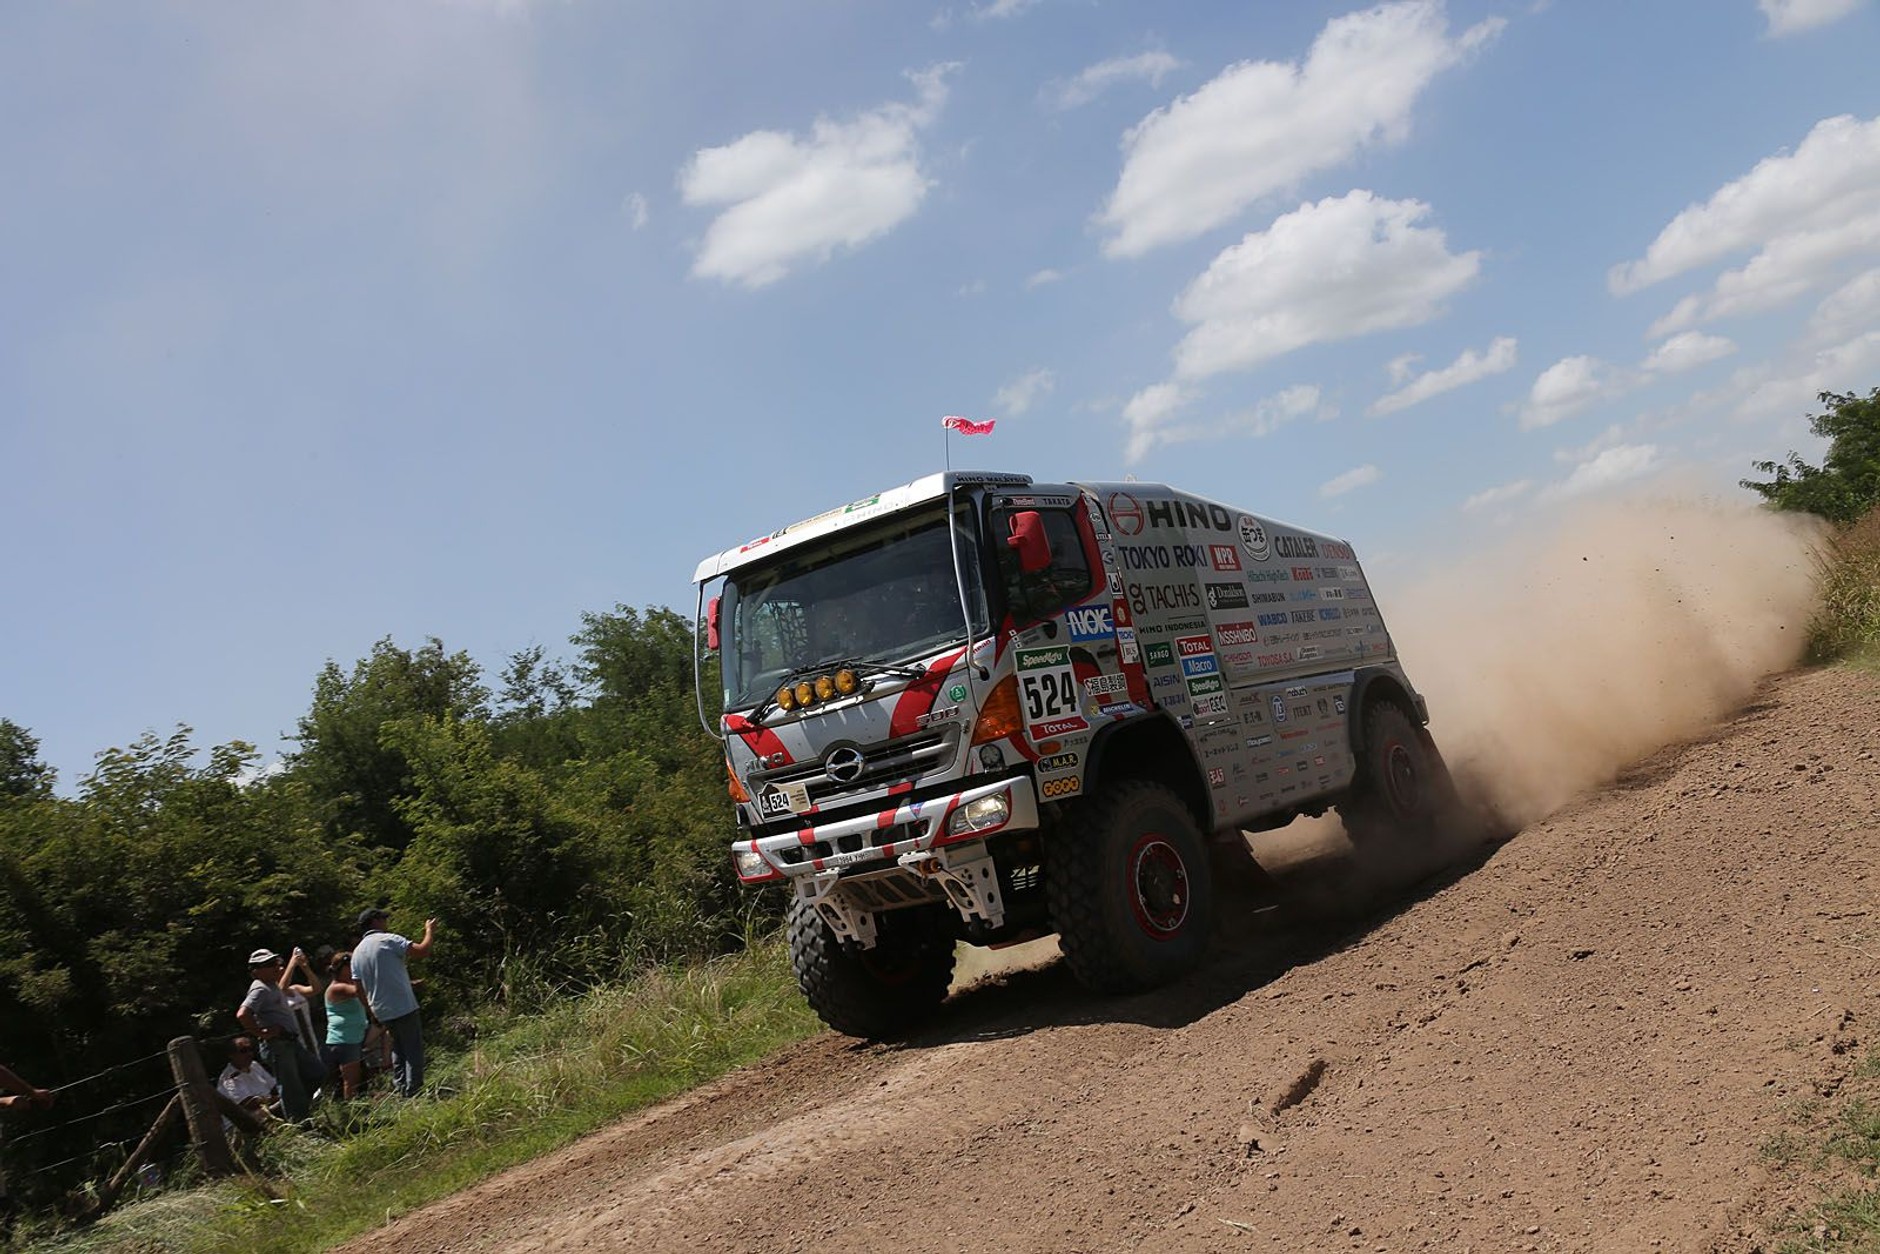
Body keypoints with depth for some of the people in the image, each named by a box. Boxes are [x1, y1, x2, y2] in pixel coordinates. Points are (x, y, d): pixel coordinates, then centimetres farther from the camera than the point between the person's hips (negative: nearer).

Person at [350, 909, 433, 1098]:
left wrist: (373, 1015, 22)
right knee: (414, 1051, -2)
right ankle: (413, 1092, -6)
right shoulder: (388, 940, -9)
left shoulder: (357, 952, 12)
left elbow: (360, 989, 14)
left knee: (398, 1049, 19)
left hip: (381, 1011, 7)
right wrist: (429, 931, 0)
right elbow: (423, 951, -17)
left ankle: (401, 1091, 16)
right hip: (403, 1007, -7)